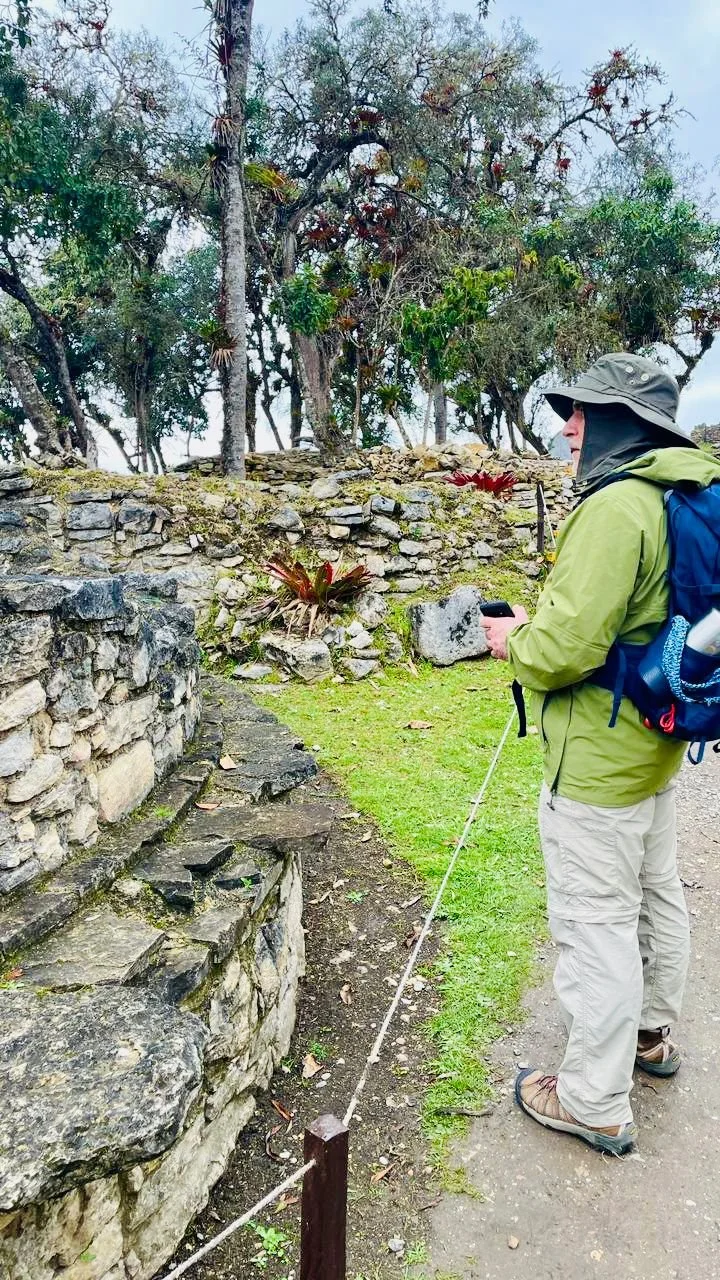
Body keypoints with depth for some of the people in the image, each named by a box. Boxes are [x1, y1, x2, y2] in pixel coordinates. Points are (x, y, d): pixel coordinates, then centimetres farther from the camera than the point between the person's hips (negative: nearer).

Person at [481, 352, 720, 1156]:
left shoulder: (616, 507, -24)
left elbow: (565, 648, -29)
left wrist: (514, 638, -8)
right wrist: (543, 625, 11)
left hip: (597, 762, -10)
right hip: (653, 747, 10)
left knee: (595, 923, 4)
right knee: (654, 896, 24)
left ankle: (595, 1104, 21)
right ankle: (650, 1034, 47)